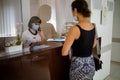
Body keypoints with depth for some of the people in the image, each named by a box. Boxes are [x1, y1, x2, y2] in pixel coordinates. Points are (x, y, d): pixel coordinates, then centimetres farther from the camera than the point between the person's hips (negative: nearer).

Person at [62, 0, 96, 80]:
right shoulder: (92, 26, 0)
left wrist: (74, 49, -1)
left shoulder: (75, 29, -22)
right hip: (90, 64, 7)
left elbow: (64, 52, -19)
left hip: (79, 65, -6)